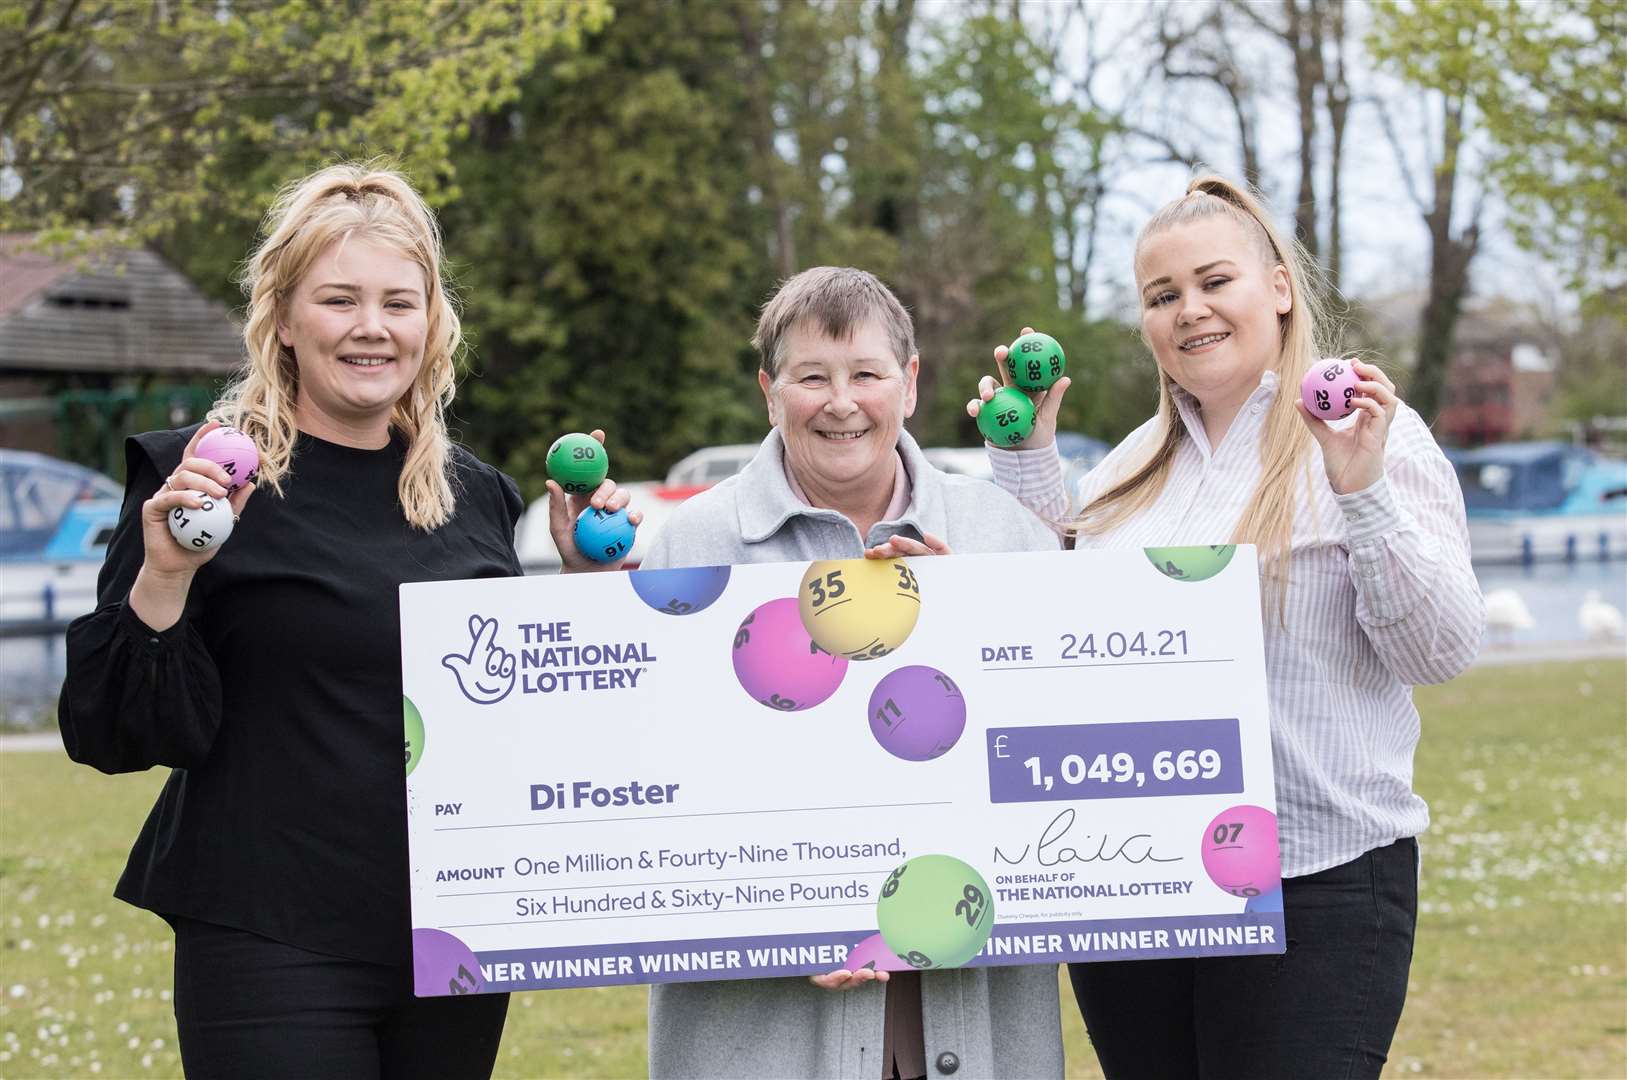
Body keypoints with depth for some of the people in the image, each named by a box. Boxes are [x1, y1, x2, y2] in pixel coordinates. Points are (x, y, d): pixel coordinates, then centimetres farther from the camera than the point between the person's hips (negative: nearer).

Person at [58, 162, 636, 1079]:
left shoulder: (476, 495, 10)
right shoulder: (203, 478, -5)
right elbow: (117, 735, -8)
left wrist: (584, 579, 4)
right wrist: (163, 578, -22)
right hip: (274, 945, -5)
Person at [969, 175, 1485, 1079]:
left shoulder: (1370, 434, -5)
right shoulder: (1134, 462, 14)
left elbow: (1442, 650, -11)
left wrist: (1364, 492, -23)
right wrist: (1026, 453, 12)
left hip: (1313, 887, -6)